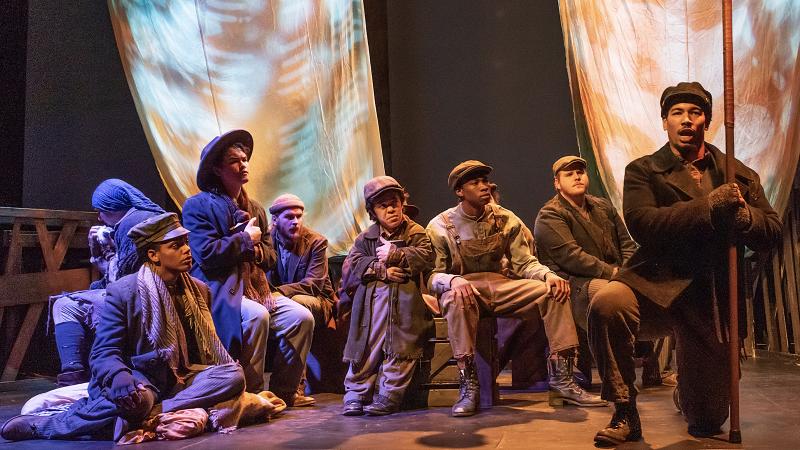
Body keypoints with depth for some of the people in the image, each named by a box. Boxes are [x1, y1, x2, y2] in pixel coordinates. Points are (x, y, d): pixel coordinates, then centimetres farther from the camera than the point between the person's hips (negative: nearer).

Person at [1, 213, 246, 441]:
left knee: (234, 375, -24)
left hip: (182, 378, 5)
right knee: (135, 400, -40)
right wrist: (120, 378, -34)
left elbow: (209, 345, 17)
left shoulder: (198, 290, 9)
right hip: (141, 379, -4)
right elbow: (104, 353, -13)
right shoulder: (122, 292, -7)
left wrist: (229, 370, -1)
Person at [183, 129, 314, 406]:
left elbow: (270, 256, 17)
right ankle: (250, 394, -20)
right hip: (218, 290, -7)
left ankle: (283, 391, -1)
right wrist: (245, 239, -7)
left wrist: (254, 249, -6)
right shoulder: (198, 205, -3)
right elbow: (206, 254, -17)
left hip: (254, 287, 7)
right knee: (256, 316, -35)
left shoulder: (255, 209, 19)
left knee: (302, 317, -14)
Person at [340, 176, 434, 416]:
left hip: (405, 298, -2)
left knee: (399, 348, -11)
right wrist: (381, 270, -10)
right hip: (371, 299, 2)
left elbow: (426, 258, -5)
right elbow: (351, 266, 3)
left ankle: (389, 395, -6)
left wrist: (394, 255, -7)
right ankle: (356, 393, 2)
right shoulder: (366, 237, 18)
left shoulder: (415, 233, 13)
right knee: (367, 346, -5)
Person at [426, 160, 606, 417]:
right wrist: (454, 281, -34)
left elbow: (524, 263, 5)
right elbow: (432, 276, -10)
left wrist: (549, 275, -18)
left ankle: (561, 379, -12)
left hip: (499, 286, 4)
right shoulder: (441, 227, -4)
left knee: (554, 291, -18)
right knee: (458, 297, -40)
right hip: (462, 289, -4)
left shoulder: (506, 220, 7)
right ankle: (468, 385, -31)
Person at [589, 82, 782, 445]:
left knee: (707, 422, 7)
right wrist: (709, 206, -19)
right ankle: (625, 414, -17)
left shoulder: (740, 175, 12)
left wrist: (742, 215, -14)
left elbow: (772, 232, 7)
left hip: (713, 300, 3)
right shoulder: (642, 170, 3)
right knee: (606, 304, -39)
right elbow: (642, 225, -14)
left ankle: (687, 382, 48)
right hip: (656, 285, -2)